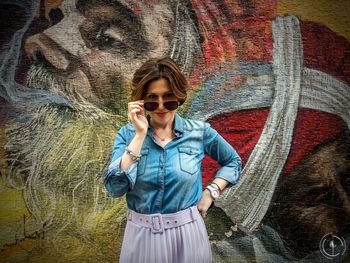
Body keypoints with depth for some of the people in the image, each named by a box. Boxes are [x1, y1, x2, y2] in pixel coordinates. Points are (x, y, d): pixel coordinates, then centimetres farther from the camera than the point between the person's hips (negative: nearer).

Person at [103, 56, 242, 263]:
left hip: (187, 234, 0)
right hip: (142, 235, 0)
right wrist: (140, 135, -21)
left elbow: (233, 162, 10)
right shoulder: (128, 134, -6)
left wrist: (211, 191, -5)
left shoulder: (199, 132, -6)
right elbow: (115, 188, -18)